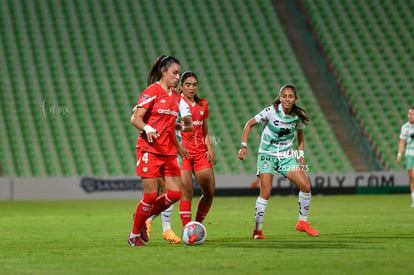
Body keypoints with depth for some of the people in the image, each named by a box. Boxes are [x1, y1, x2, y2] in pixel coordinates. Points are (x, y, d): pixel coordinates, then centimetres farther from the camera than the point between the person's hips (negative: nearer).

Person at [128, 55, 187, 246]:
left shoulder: (175, 96, 15)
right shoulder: (152, 91, -7)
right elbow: (135, 119, -12)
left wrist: (177, 146, 24)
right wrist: (147, 128, -30)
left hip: (168, 152, 7)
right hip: (149, 150, -7)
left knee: (175, 193, -2)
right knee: (151, 195, -8)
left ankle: (142, 217, 18)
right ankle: (134, 235, 10)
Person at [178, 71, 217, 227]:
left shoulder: (203, 104, 16)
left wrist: (210, 149, 8)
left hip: (200, 152, 5)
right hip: (182, 150, -5)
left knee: (210, 192, -1)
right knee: (187, 190, -16)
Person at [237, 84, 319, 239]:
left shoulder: (298, 116, -4)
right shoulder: (271, 111, -15)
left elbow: (300, 134, 16)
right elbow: (250, 124, -5)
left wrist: (301, 154, 3)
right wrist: (243, 146, -11)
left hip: (286, 156, 4)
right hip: (267, 154, -4)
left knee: (306, 187, -8)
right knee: (266, 192, -17)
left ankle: (302, 222, 11)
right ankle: (257, 230, -4)